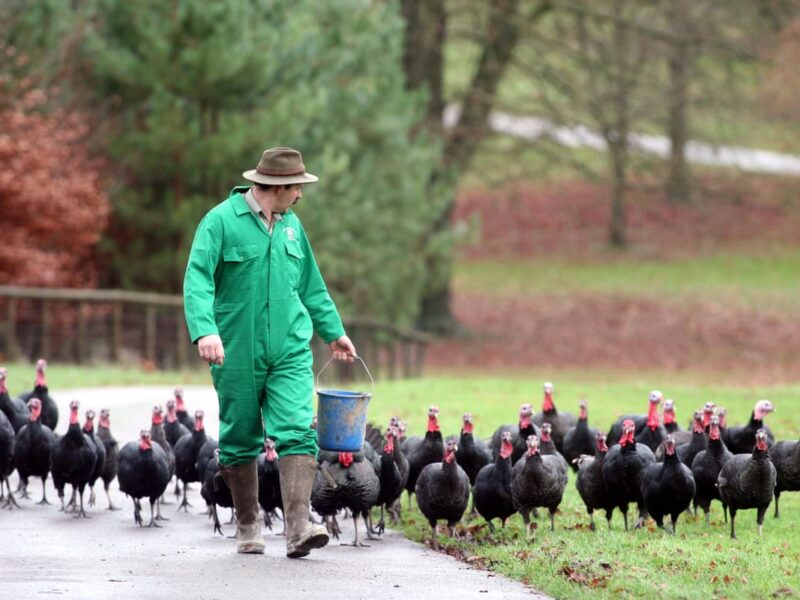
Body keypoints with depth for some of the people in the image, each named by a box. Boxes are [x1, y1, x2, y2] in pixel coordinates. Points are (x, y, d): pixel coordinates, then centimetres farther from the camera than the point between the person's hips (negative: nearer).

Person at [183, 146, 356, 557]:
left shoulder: (291, 225, 13)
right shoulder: (221, 221, -6)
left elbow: (311, 285, 26)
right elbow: (198, 280, -14)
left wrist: (333, 331, 30)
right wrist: (205, 330, -28)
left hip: (290, 352, 3)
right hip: (238, 354, -3)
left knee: (298, 431, -12)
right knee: (240, 440, 6)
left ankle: (298, 527, -20)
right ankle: (248, 528, 19)